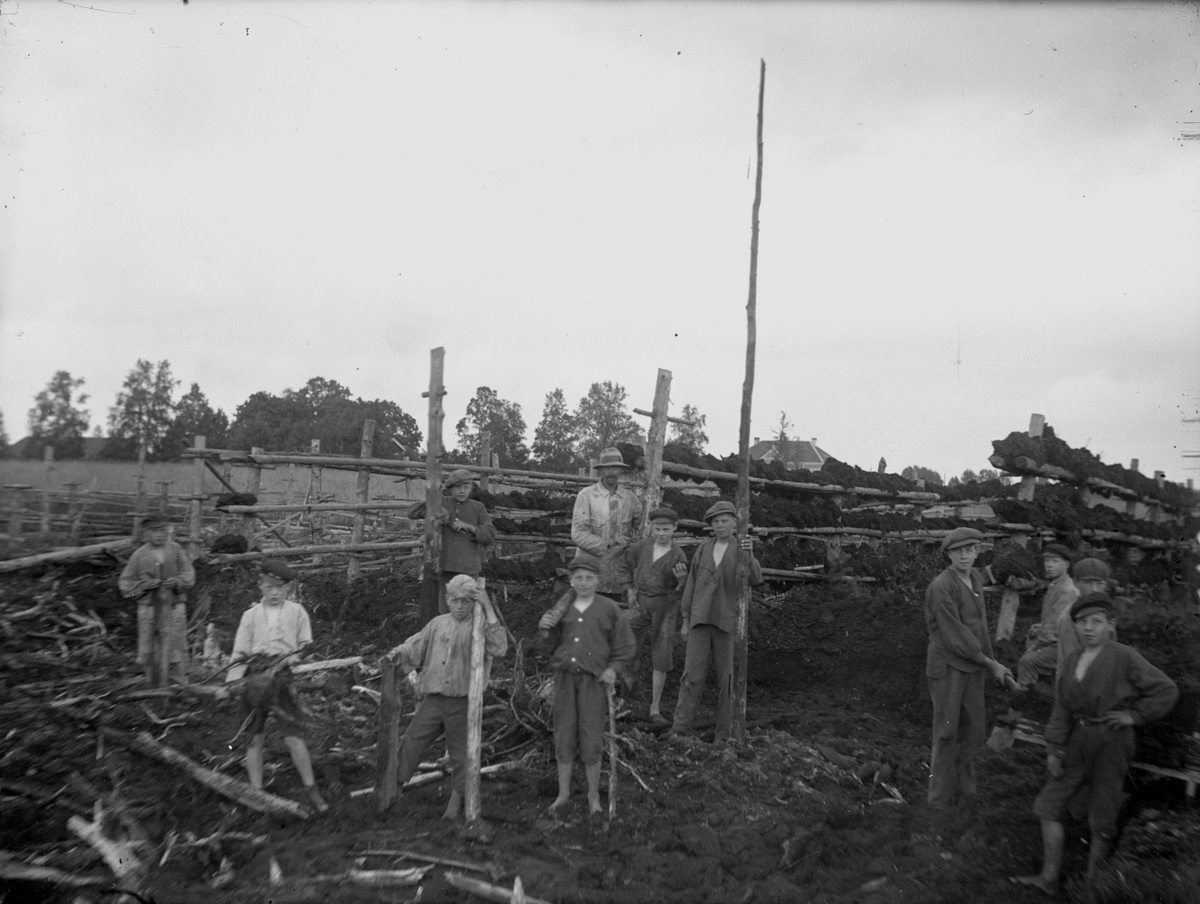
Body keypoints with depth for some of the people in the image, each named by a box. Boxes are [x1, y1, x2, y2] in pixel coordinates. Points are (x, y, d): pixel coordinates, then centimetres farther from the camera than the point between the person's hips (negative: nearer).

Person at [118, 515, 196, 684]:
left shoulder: (176, 550, 1)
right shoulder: (139, 555, 0)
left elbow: (189, 574, 5)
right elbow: (125, 583, 3)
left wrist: (177, 582, -14)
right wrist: (144, 585, -13)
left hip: (174, 604, 0)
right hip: (148, 605, 1)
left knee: (178, 643, -3)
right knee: (148, 647, 7)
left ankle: (183, 681, 3)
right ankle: (150, 682, 21)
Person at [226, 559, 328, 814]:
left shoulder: (296, 612, 5)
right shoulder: (250, 615, 8)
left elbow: (306, 647, 8)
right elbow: (239, 653, 6)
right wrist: (231, 683, -5)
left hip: (284, 678, -2)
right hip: (255, 679, 2)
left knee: (293, 737, -6)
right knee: (254, 738, 7)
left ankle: (311, 790, 8)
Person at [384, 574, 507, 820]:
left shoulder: (481, 627, -3)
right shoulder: (438, 624, 10)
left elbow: (499, 648, -22)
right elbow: (414, 647, 17)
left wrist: (488, 609, -25)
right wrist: (398, 654, -5)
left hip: (463, 701, -3)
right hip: (433, 699, 3)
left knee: (460, 753, 7)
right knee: (410, 745, 6)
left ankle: (455, 802, 23)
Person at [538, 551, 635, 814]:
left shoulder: (608, 608, -2)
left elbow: (625, 645, 3)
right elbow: (550, 649, 10)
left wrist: (613, 668, -11)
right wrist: (545, 629, -8)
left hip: (594, 680, -2)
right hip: (565, 677, 2)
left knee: (591, 740, 3)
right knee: (564, 736, 9)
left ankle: (593, 795, 21)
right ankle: (564, 792, 24)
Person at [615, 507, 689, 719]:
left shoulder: (678, 556, -7)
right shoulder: (643, 546, -1)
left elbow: (681, 592, -6)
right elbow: (623, 564, 16)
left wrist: (682, 579, -27)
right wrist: (629, 590, 9)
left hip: (665, 607, -2)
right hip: (640, 603, 2)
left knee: (661, 657, 2)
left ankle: (655, 708, 12)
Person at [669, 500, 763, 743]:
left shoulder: (742, 551, 2)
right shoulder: (703, 549, 8)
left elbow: (755, 579, -16)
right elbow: (691, 585, 10)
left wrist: (750, 555, -34)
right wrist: (685, 621, 7)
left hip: (727, 622, -1)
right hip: (700, 621, 1)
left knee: (725, 679, 4)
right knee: (692, 676, -5)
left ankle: (723, 732, 15)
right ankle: (679, 729, -5)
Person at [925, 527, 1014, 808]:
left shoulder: (976, 579, 8)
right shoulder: (942, 587, -18)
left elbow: (980, 623, 12)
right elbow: (955, 637, -18)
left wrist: (992, 660, 4)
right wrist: (991, 664, -12)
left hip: (973, 666, 7)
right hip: (948, 666, -7)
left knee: (972, 731, 13)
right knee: (947, 732, 1)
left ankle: (964, 785, 28)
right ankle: (941, 795, 13)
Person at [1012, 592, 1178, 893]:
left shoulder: (1125, 658, -11)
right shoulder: (1074, 660, 6)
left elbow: (1167, 690, -7)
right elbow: (1062, 708, 7)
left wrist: (1134, 715, -11)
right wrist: (1054, 749, 4)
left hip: (1110, 744, -6)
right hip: (1078, 743, 6)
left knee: (1101, 821, 6)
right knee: (1048, 806, 5)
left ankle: (1090, 883, 20)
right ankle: (1049, 877, 12)